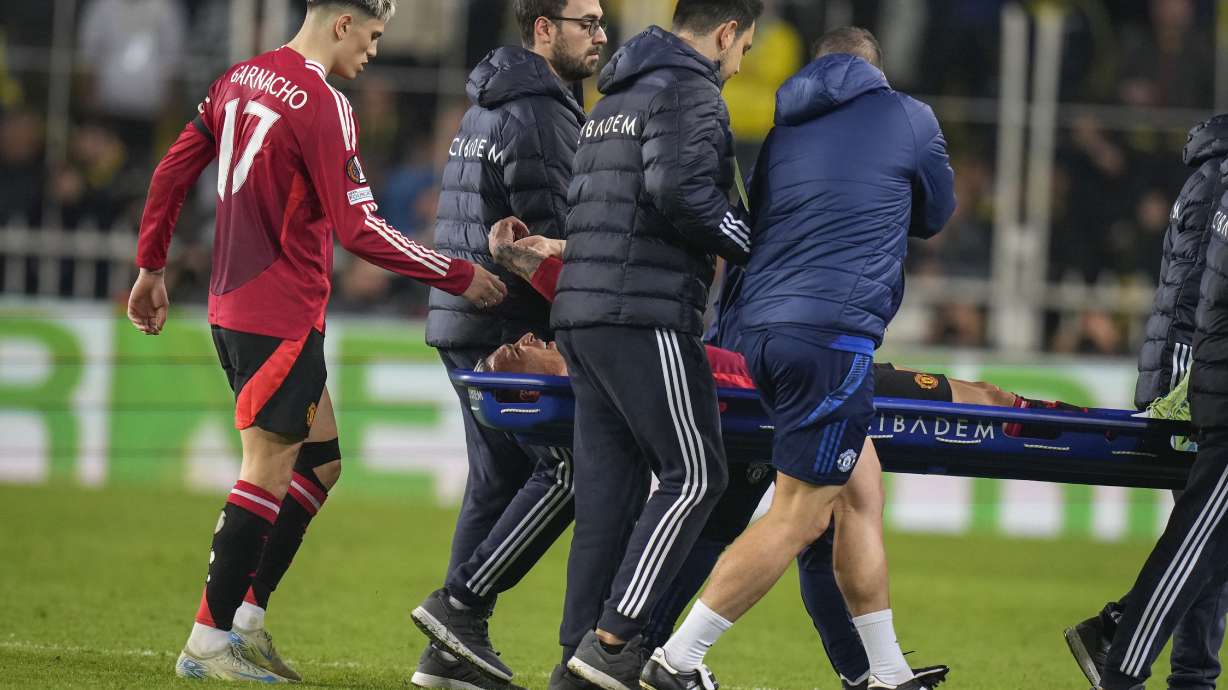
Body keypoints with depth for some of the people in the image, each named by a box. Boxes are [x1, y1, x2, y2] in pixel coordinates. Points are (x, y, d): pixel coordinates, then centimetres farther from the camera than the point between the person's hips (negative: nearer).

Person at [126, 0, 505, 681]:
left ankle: (246, 618, 13)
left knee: (318, 462, 15)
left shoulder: (241, 80, 10)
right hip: (282, 314, -9)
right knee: (268, 474, -4)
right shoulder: (323, 106, -16)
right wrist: (461, 277, -10)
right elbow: (357, 230, -17)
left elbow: (173, 170, 14)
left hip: (232, 306, 9)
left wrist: (151, 266, 23)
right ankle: (208, 643, -3)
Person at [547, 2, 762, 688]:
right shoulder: (689, 90, -6)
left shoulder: (616, 97, 24)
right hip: (645, 318, -9)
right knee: (695, 474, -6)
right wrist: (751, 244, -7)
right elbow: (680, 190, -21)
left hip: (583, 314, 10)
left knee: (610, 480, 9)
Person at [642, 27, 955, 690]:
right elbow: (934, 215, 22)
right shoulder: (909, 118, 6)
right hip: (833, 334, -7)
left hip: (761, 329, 7)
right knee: (799, 517, -4)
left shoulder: (782, 128, 19)